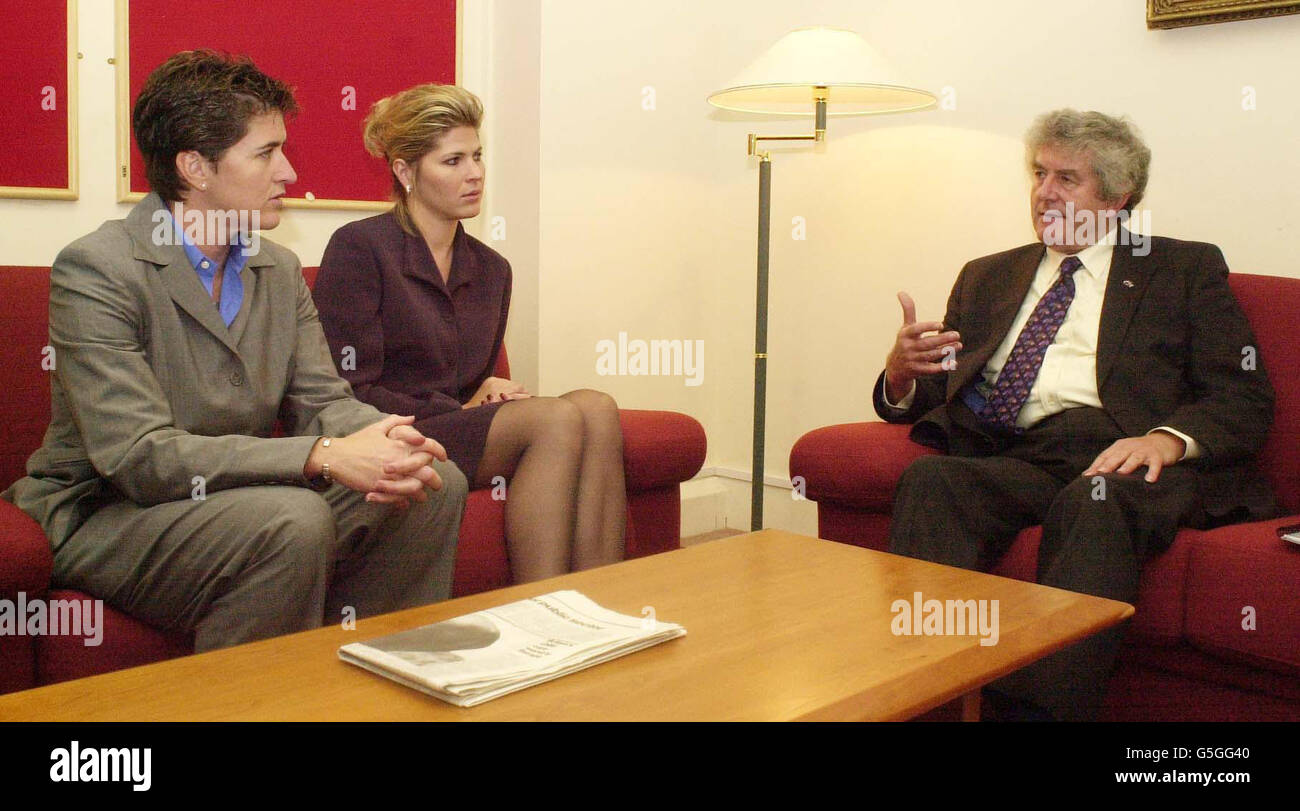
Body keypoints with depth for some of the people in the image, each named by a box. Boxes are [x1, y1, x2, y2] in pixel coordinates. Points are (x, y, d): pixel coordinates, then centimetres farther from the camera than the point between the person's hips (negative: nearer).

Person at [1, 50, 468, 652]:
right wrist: (323, 456, -33)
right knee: (292, 518, -34)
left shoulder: (280, 270, 8)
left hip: (246, 497, 7)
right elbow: (136, 454, -25)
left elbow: (322, 401, 2)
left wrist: (383, 439, -23)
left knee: (439, 484, -9)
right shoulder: (94, 270, -16)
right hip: (104, 520, -7)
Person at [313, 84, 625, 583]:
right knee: (557, 419, -29)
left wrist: (490, 390, 1)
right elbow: (349, 393, -9)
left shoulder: (490, 269, 17)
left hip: (464, 430, 6)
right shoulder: (359, 248, -3)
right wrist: (458, 410, -11)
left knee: (597, 408, -24)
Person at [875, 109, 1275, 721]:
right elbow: (925, 396, 23)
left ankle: (1039, 705, -42)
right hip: (1007, 457, 3)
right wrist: (900, 373, -3)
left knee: (1095, 502, -37)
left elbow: (1245, 399, 7)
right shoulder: (987, 276, 29)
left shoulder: (1186, 270, 18)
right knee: (929, 479, -30)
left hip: (1117, 456, -3)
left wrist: (1168, 438, -15)